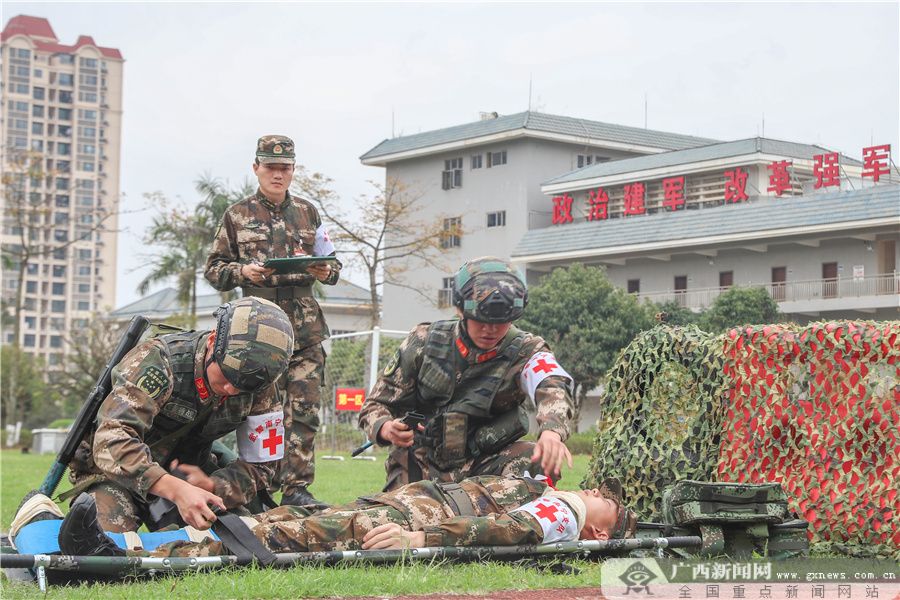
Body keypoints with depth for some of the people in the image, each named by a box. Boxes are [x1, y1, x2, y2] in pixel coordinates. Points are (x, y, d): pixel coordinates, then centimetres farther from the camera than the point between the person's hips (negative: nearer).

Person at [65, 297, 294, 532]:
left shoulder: (261, 391, -15)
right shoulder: (157, 361, -31)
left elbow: (260, 466, -7)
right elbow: (112, 441, -42)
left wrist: (211, 485, -29)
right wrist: (177, 490, -55)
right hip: (117, 468, -5)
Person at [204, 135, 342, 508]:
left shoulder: (308, 213, 15)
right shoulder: (237, 215, 9)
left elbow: (333, 268, 20)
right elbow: (213, 270, 9)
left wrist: (326, 271, -3)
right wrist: (241, 271, -11)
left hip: (305, 327, 2)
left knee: (304, 411, -4)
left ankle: (297, 488, 1)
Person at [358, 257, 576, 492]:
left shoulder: (525, 351, -7)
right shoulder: (424, 342, -3)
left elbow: (551, 384, -31)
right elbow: (375, 405, 3)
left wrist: (552, 430, -55)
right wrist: (386, 428, -23)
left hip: (482, 467, -1)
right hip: (421, 466, 1)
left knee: (542, 461, -27)